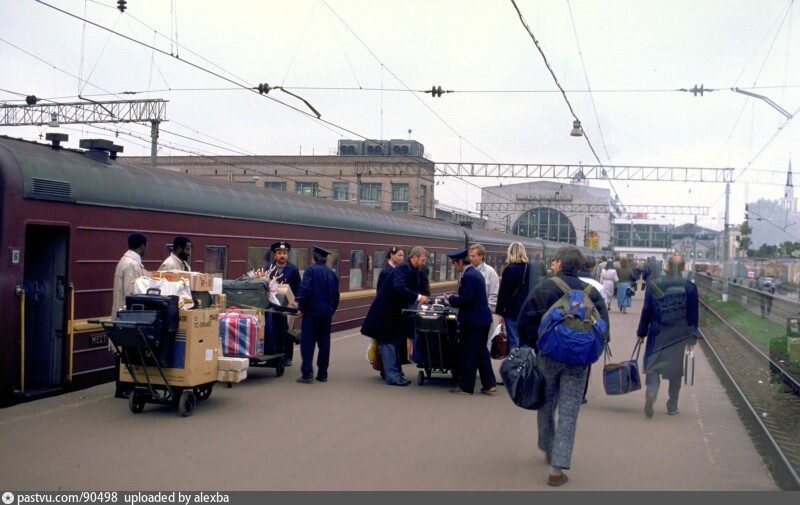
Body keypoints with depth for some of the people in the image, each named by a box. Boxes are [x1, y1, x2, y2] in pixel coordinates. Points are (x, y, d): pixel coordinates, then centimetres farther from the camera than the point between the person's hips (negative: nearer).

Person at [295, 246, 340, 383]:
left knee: (308, 343, -2)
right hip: (327, 313, 5)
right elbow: (336, 295, 12)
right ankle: (322, 374, 13)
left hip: (312, 312, -5)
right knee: (324, 344, 10)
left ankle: (307, 374, -8)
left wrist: (301, 305, -7)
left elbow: (305, 289, -19)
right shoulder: (331, 274, 10)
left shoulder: (311, 270, -9)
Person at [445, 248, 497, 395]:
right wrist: (455, 298, 16)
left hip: (473, 321, -10)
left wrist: (451, 299, -8)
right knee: (481, 351, 15)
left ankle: (466, 387, 7)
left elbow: (466, 299, -23)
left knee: (468, 354, 0)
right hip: (482, 318, 10)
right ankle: (489, 384, 18)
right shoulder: (476, 273, 13)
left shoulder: (468, 276, -19)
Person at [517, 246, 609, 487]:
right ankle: (557, 467, -4)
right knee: (568, 410, 2)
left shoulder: (542, 288, -6)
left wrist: (536, 345, 9)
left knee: (545, 405, 20)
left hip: (548, 356, 1)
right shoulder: (591, 293, -5)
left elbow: (524, 323, -5)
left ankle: (548, 450, 38)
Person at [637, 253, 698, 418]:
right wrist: (692, 338, 7)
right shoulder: (690, 287, -6)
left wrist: (642, 332, 8)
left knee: (653, 365, 7)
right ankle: (672, 406, 22)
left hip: (657, 334, -1)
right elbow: (693, 315, -2)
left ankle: (651, 391, -22)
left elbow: (646, 311, -2)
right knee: (676, 369, 14)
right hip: (679, 336, 1)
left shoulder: (654, 284, -6)